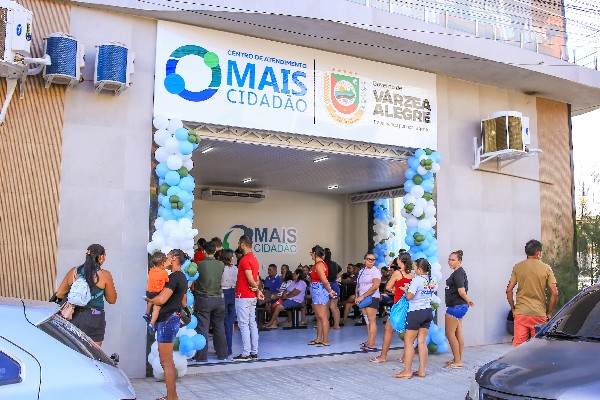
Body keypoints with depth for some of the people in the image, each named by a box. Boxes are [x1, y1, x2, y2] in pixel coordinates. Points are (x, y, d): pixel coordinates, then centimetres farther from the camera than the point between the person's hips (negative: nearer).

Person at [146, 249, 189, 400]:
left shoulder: (174, 277, -16)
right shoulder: (182, 277, 15)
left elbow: (161, 299, -24)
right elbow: (183, 303, 23)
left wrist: (148, 299, -7)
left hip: (167, 320, -10)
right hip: (173, 318, 10)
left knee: (166, 361, -3)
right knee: (168, 360, 17)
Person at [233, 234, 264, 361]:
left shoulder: (245, 260, -17)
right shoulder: (254, 259, 13)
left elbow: (251, 280, -21)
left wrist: (257, 290, -5)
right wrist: (257, 290, 0)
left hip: (243, 297, -9)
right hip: (252, 297, 9)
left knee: (243, 325, -5)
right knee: (252, 324, 11)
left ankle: (245, 354, -3)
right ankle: (254, 352, 15)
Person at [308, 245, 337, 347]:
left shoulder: (318, 265, -17)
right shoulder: (320, 263, 13)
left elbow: (325, 281, -20)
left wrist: (330, 291, -8)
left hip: (319, 291, -10)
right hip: (317, 292, 10)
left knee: (323, 317, -5)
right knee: (319, 317, 15)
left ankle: (326, 341, 0)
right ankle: (319, 339, 23)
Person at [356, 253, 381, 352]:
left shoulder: (376, 271, -6)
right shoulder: (361, 271, 17)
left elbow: (375, 286, -16)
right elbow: (358, 285, 21)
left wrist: (363, 296, -17)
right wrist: (357, 296, 5)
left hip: (372, 298, -7)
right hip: (362, 299, 7)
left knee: (371, 320, -9)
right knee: (367, 321, 9)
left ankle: (372, 344, -9)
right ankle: (368, 342, 14)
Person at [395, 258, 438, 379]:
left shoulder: (417, 280, -17)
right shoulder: (433, 280, 5)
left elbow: (409, 296, -22)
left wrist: (406, 289, -3)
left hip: (416, 312, -7)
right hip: (428, 311, 8)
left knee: (408, 342, 1)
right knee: (422, 342, 11)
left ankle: (407, 371, 4)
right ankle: (422, 371, 13)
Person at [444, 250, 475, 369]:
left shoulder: (458, 273, -17)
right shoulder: (459, 272, 14)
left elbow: (461, 291, -23)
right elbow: (462, 291, 20)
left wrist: (468, 301, -8)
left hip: (455, 306, -10)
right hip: (458, 306, 10)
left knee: (450, 333, -4)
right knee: (458, 333, 14)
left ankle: (457, 361, 1)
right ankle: (459, 359, 21)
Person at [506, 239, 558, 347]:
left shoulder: (517, 267, 2)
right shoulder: (546, 268, 0)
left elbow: (509, 290, -2)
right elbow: (554, 293, -3)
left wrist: (513, 309, 8)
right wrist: (549, 312, 7)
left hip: (520, 313, 1)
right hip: (539, 314, 0)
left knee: (518, 346, 3)